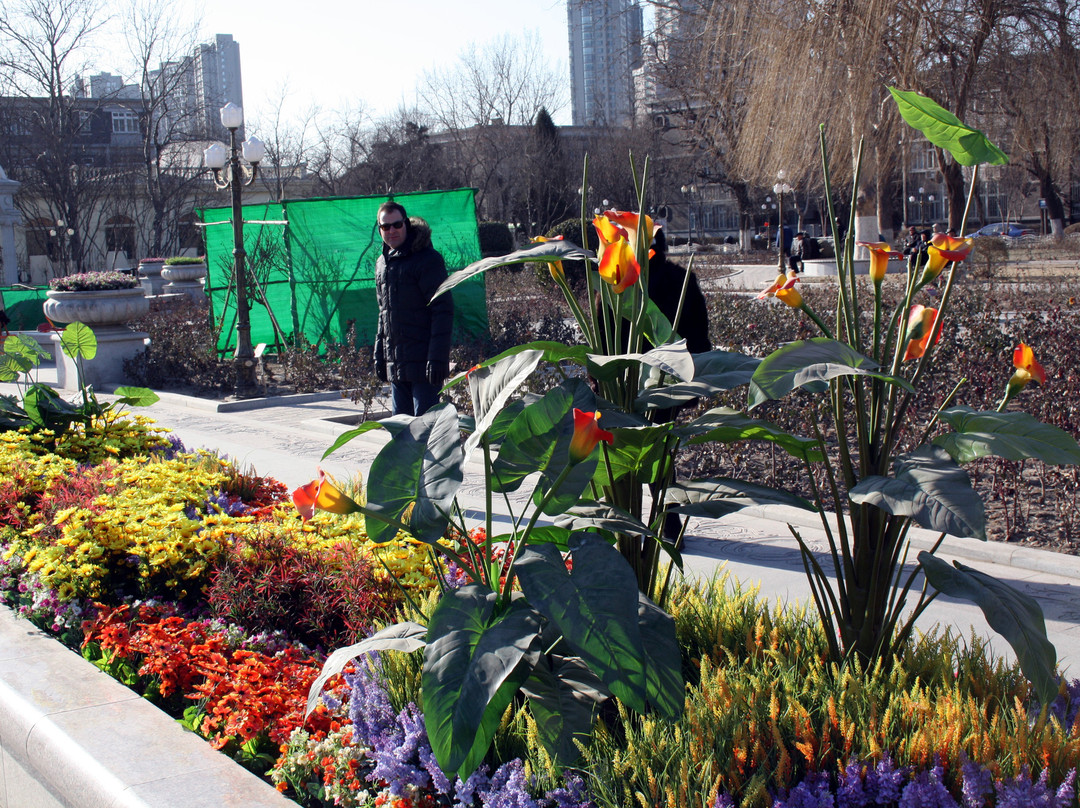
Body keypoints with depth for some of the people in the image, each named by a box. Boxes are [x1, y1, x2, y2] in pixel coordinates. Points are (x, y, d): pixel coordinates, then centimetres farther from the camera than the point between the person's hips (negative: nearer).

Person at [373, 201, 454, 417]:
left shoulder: (427, 259, -10)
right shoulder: (382, 264, 15)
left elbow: (443, 310, -14)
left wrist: (437, 358, -20)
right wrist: (379, 355, 17)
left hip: (422, 363, -8)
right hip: (395, 364, 8)